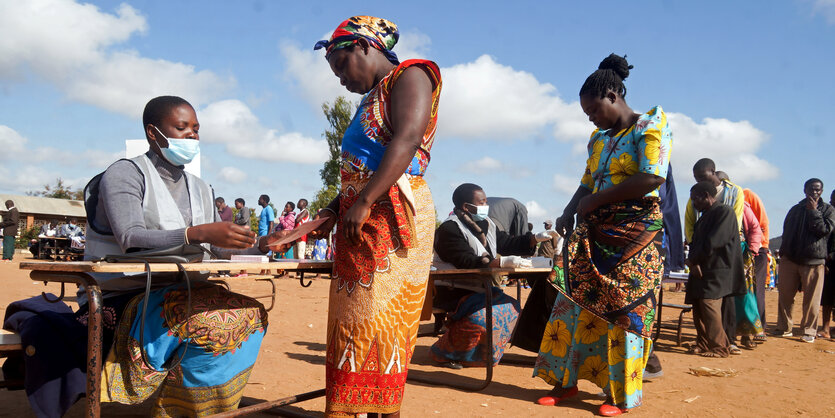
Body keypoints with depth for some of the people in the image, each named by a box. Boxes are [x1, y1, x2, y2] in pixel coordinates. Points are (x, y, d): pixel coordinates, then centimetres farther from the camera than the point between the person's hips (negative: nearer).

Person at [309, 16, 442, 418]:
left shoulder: (409, 76, -2)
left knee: (382, 318, -8)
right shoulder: (370, 99, 24)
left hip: (393, 218, -9)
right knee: (353, 318, 6)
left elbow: (407, 139, -18)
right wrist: (333, 210, 12)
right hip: (360, 222, 9)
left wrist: (363, 203, -23)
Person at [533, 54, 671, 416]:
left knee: (625, 309, -2)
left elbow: (652, 177, -18)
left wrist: (595, 200, -14)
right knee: (575, 301, 3)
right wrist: (568, 215, -3)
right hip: (595, 234, 7)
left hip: (635, 235, -7)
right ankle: (566, 380, 14)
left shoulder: (651, 125, -5)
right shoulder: (599, 139, 16)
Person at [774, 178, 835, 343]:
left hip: (813, 261, -3)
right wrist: (783, 253, 13)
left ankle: (809, 331, 8)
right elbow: (786, 231, 21)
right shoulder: (795, 209, 17)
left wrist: (814, 211, -9)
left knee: (812, 299, -3)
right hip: (790, 259, 3)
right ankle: (784, 328, 14)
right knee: (785, 296, 4)